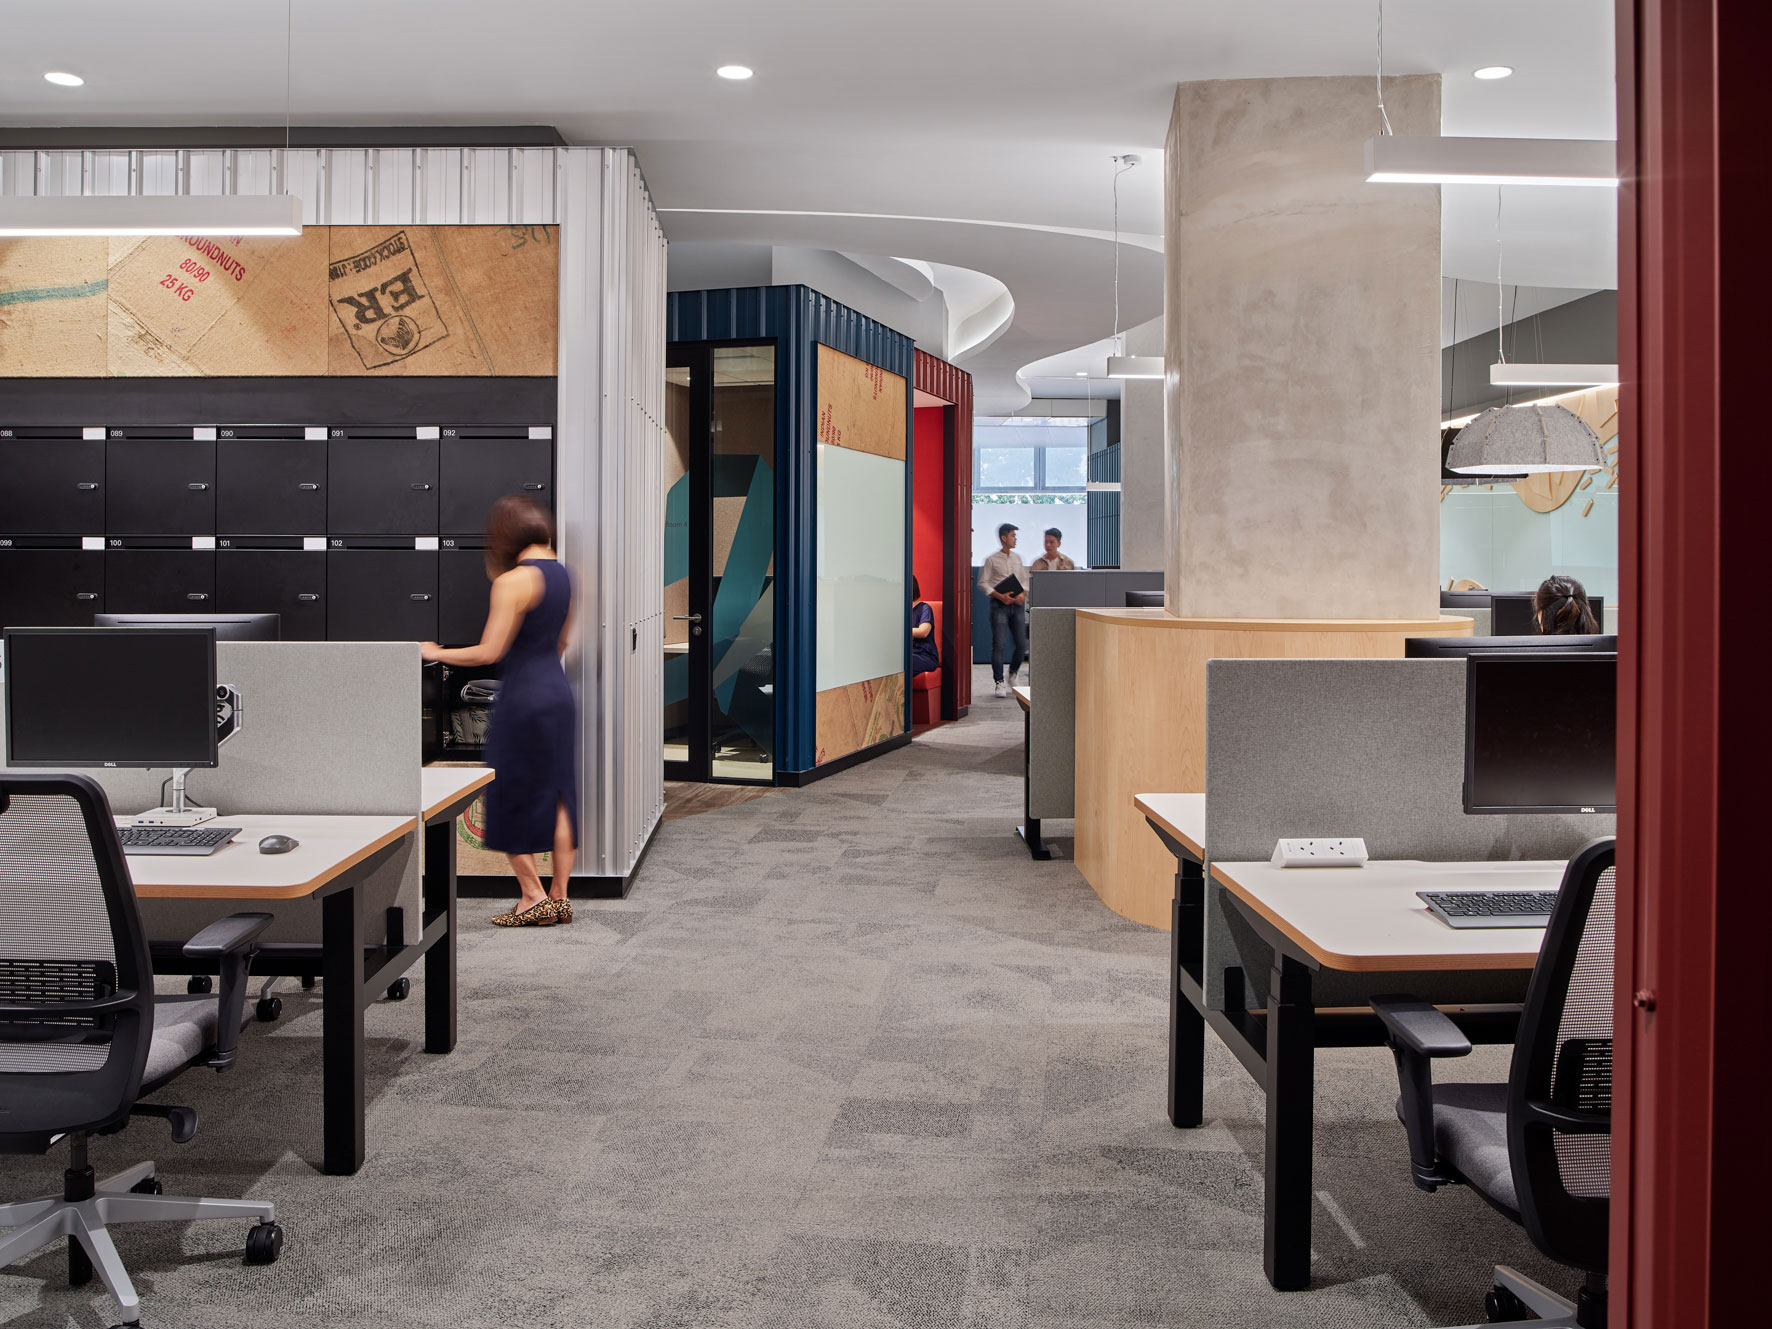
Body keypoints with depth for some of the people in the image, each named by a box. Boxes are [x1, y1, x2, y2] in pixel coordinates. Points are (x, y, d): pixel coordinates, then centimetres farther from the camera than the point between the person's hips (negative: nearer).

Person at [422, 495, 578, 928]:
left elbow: (489, 652, -17)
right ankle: (560, 897, 14)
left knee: (512, 796, 4)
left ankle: (533, 896, 7)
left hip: (522, 697, -8)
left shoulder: (513, 582, -15)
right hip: (559, 693, 8)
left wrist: (436, 652, -5)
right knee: (557, 794, 10)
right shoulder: (561, 573, 9)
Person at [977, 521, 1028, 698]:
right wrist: (1000, 596, -14)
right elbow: (982, 583, -3)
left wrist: (1023, 594, -2)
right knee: (999, 645, -8)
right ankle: (999, 682, -2)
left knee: (1022, 644, 3)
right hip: (999, 604, -5)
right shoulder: (992, 560, -1)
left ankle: (1014, 672, 28)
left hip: (1017, 604, 5)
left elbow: (1025, 580, 18)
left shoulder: (1017, 558, 14)